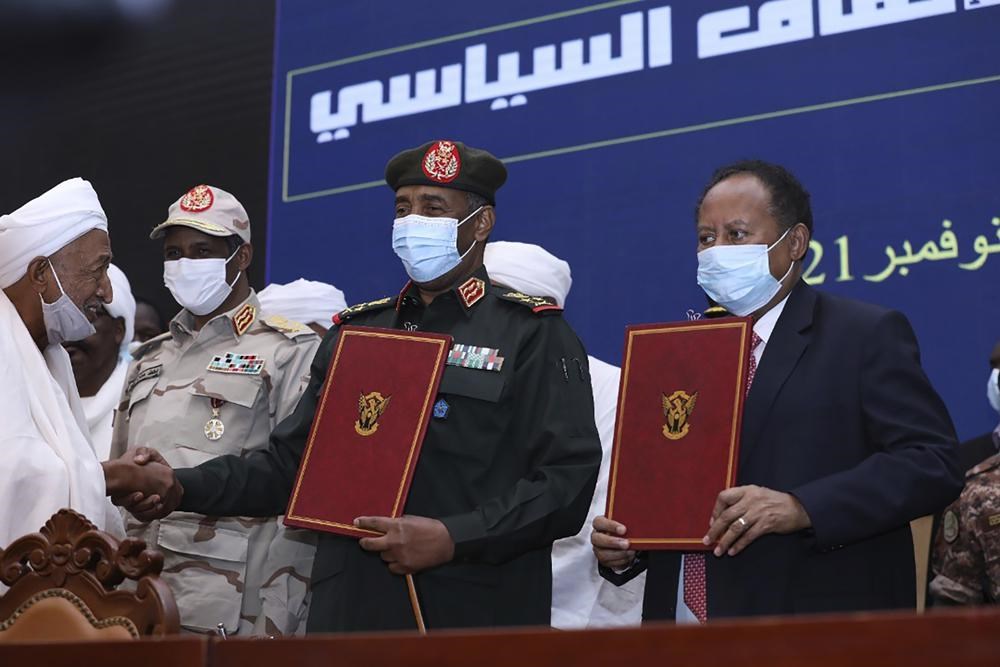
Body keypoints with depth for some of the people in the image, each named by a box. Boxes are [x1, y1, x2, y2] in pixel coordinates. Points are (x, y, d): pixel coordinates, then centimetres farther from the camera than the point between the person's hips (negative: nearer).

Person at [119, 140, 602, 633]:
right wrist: (183, 487, 1)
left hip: (474, 615, -4)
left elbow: (568, 480, -11)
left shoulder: (532, 333, -2)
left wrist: (454, 538, -20)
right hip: (351, 610, 5)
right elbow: (289, 463, 15)